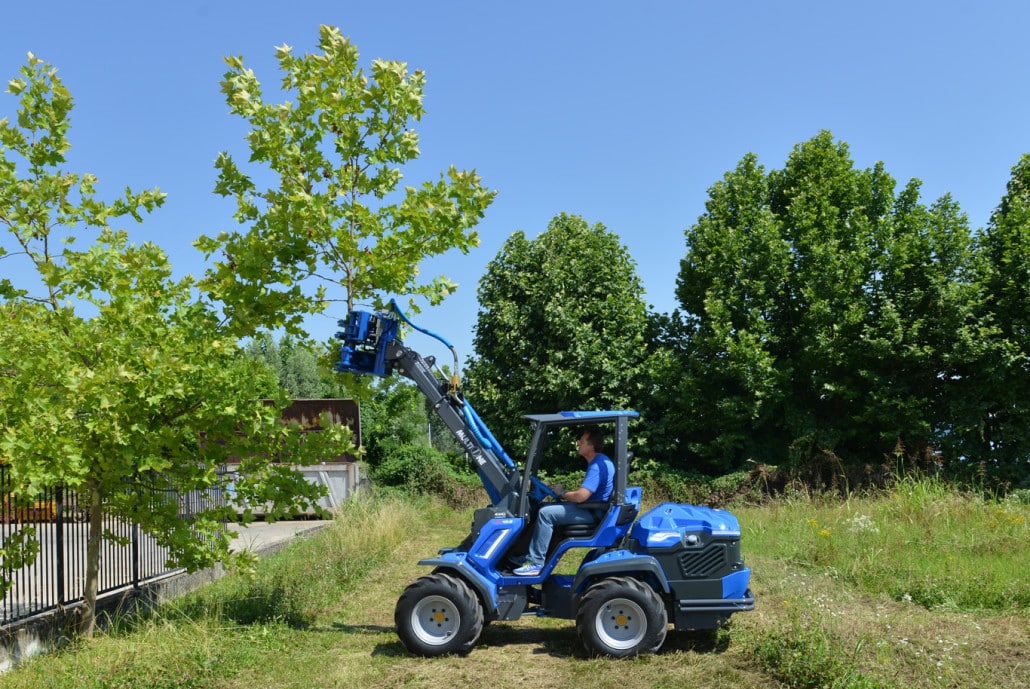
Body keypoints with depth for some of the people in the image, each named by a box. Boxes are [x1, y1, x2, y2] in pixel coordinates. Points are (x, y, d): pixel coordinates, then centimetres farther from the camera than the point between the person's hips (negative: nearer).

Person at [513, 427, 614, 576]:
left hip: (592, 513, -11)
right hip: (591, 508, 11)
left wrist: (563, 494, -9)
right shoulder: (599, 461, 13)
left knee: (546, 513, -19)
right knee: (546, 508, 12)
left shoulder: (598, 466, -21)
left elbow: (580, 496, -29)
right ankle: (529, 556, 11)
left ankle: (535, 563, -15)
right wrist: (566, 494, 7)